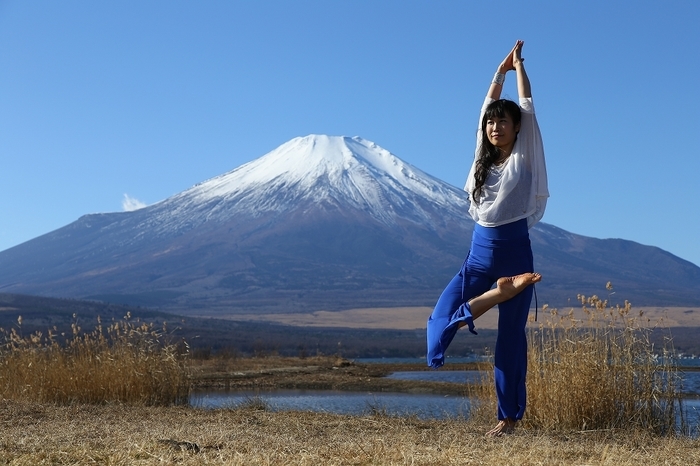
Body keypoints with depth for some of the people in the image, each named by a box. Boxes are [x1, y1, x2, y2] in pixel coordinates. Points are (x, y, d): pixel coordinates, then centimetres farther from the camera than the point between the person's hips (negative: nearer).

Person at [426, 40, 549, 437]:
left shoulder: (523, 156, -2)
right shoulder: (485, 157, 10)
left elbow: (527, 105, 2)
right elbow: (489, 105, 17)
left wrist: (518, 64, 13)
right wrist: (500, 70, 25)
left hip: (515, 251, -5)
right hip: (479, 252, 6)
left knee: (511, 336, -1)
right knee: (442, 316, -12)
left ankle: (510, 415, 6)